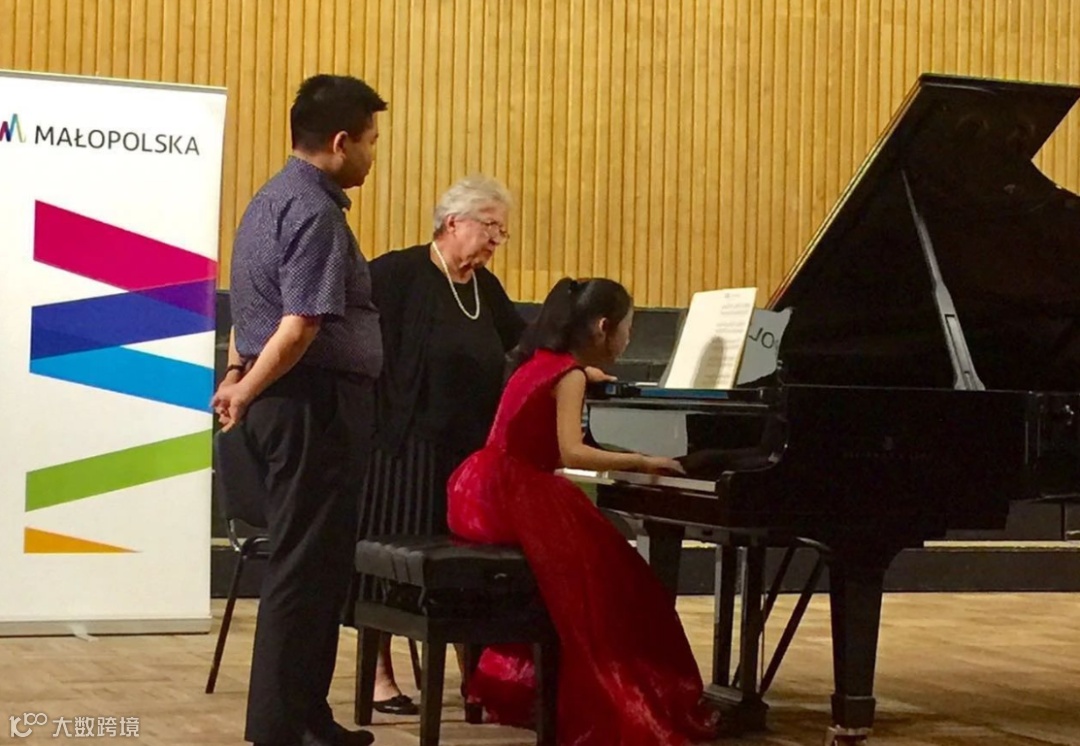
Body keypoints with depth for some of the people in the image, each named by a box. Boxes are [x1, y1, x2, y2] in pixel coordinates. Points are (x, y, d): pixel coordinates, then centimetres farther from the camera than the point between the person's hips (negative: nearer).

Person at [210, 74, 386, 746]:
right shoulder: (316, 213, -17)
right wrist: (247, 391, -13)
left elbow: (253, 309, 23)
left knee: (314, 565, 15)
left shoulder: (272, 199, 16)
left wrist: (240, 376, 20)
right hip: (317, 403, -10)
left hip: (287, 403, 10)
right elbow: (300, 326, -23)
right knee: (307, 570, -4)